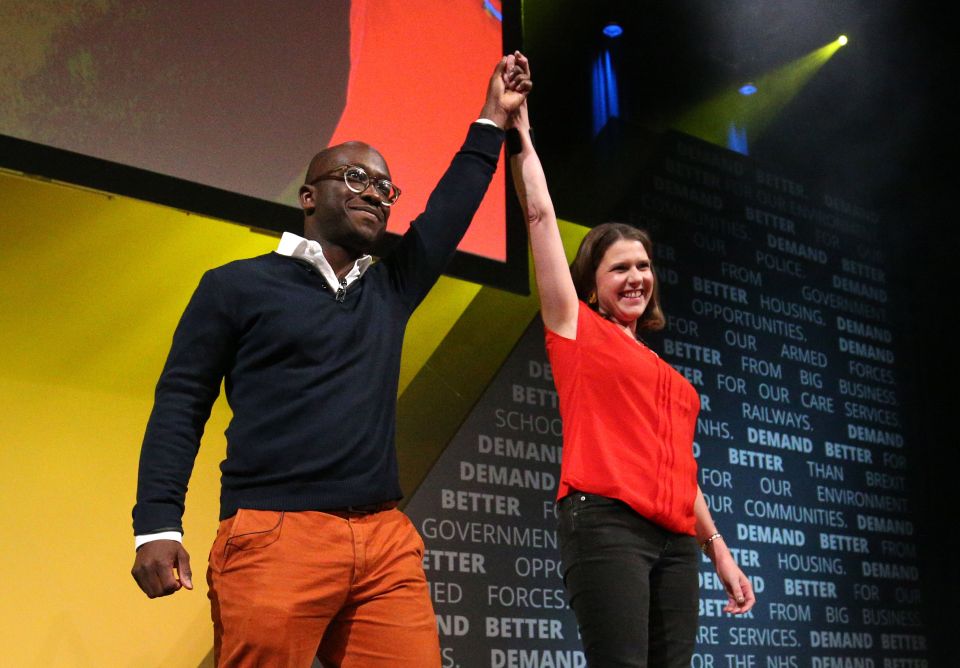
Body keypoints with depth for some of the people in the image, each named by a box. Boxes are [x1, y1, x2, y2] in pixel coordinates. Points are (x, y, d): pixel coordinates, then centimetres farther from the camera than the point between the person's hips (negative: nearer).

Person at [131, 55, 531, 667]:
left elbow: (449, 213, 23)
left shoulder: (390, 290, 19)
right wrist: (158, 525, -7)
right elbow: (180, 404, 3)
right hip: (275, 536, -4)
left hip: (387, 540, 5)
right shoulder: (237, 286, 6)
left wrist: (493, 119, 24)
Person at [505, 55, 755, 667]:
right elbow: (540, 215, 5)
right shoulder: (579, 330, 10)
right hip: (606, 523, -6)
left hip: (676, 540, 6)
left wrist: (720, 553, 21)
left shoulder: (666, 373, 24)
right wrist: (519, 134, 5)